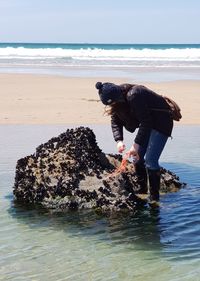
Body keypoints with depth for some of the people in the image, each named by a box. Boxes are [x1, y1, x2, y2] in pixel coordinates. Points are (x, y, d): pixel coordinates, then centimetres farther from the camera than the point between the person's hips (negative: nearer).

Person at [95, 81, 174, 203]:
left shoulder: (133, 96, -32)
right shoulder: (118, 99, -5)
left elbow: (145, 121, -31)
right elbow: (115, 121, 0)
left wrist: (137, 144, -30)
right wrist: (119, 140, -16)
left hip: (161, 122, -9)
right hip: (147, 124, 9)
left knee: (150, 161, -15)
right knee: (137, 157, 9)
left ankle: (154, 197, -5)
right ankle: (142, 190, 24)